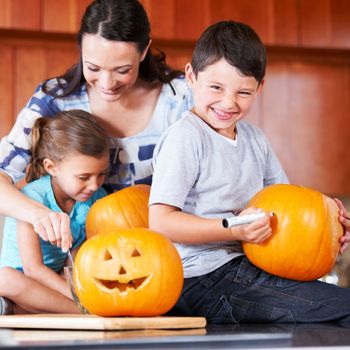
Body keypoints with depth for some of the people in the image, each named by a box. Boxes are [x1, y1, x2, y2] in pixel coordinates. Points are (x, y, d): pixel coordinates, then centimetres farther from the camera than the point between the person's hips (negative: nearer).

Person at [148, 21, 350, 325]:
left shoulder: (254, 138, 12)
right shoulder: (185, 137, -13)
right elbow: (160, 222, -18)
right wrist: (234, 229, -27)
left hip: (247, 266, 8)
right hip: (203, 282, -8)